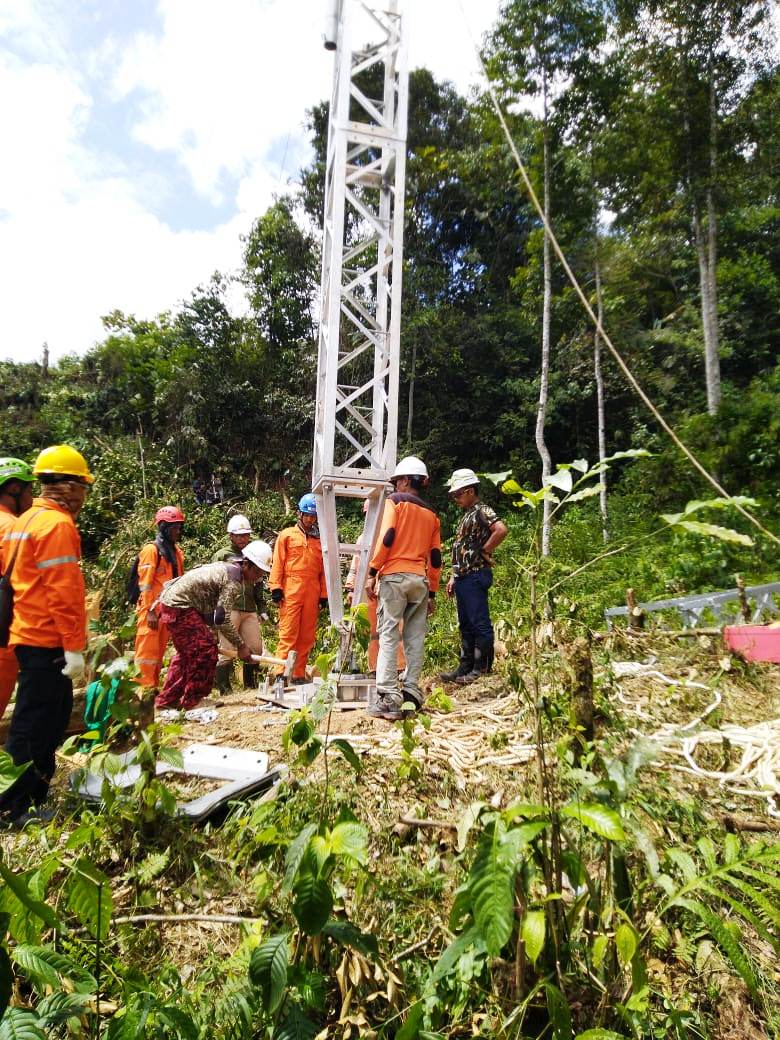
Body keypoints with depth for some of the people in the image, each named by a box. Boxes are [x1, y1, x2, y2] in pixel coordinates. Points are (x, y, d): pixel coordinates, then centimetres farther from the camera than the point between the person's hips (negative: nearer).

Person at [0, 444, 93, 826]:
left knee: (51, 716, 19)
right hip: (48, 640, -10)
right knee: (34, 724, 1)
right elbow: (64, 591, -22)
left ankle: (34, 794, 30)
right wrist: (74, 646, -20)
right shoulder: (58, 523, -16)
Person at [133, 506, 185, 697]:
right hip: (151, 609, -7)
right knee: (148, 649, -5)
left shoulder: (176, 551, 15)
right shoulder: (151, 549, -7)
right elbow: (145, 583, -12)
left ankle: (154, 687, 18)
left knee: (159, 651, 11)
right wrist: (151, 611, -16)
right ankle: (145, 689, -1)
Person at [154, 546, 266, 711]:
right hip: (179, 605, -11)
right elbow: (222, 619, -19)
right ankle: (192, 701, 4)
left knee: (187, 651, 19)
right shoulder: (233, 581, -17)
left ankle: (167, 700, 27)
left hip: (170, 601, 11)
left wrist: (207, 632, 21)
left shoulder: (227, 568, 14)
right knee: (205, 649, -6)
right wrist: (240, 645, -13)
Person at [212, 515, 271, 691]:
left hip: (249, 610, 5)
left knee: (255, 648, 5)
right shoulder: (221, 555, 3)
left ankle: (250, 686, 19)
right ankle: (224, 689, 6)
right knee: (227, 650, -4)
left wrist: (261, 609, 18)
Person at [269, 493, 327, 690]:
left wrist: (324, 594, 10)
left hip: (312, 593, 3)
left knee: (307, 636, 4)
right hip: (291, 592, -3)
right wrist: (276, 587, -4)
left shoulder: (320, 539, 16)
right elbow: (278, 563, 5)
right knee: (288, 634, -6)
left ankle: (299, 674, 11)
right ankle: (281, 674, -4)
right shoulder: (287, 535, 10)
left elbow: (323, 569, 15)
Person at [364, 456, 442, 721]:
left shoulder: (395, 501, 4)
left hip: (394, 576, -5)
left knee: (389, 635, -6)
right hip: (421, 580, 5)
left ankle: (389, 698, -10)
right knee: (415, 638, 6)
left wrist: (372, 573, -8)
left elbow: (386, 538, -10)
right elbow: (435, 558, 16)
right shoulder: (431, 514, 18)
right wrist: (432, 593, 19)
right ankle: (411, 693, 6)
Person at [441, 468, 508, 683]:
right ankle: (465, 667, 20)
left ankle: (481, 669, 0)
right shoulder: (466, 515, 20)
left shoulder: (482, 511, -9)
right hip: (463, 577, 10)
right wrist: (453, 577, 20)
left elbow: (501, 530, -28)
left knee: (480, 624, -5)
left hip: (475, 576, -10)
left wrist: (484, 551, -17)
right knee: (465, 625, 13)